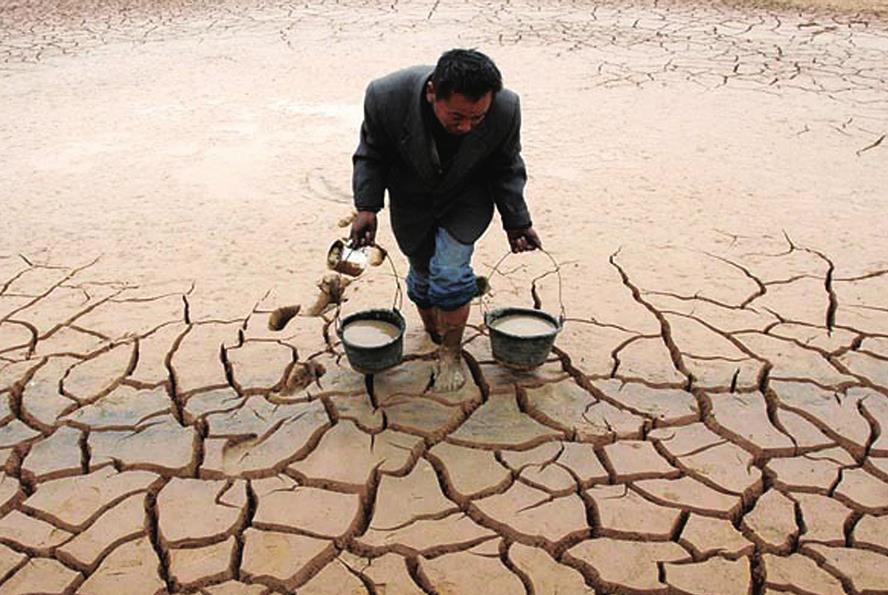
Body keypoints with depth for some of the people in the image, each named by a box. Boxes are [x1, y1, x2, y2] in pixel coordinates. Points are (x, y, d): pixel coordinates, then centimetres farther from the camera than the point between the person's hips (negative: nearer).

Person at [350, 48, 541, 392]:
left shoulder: (505, 109, -29)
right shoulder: (387, 96, -32)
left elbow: (506, 167, -9)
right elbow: (371, 154, -12)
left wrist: (517, 221, -6)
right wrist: (366, 207, -20)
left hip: (467, 199, -1)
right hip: (411, 200, 1)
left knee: (450, 271, -14)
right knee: (423, 273, 11)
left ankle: (451, 354, 8)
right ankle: (433, 334, 40)